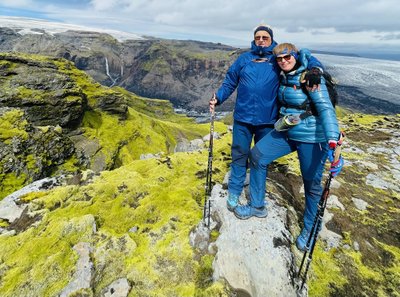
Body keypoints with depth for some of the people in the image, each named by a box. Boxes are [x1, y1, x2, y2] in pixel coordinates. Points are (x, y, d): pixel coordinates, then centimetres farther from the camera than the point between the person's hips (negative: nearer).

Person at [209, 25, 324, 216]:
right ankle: (234, 192, 26)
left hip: (267, 121, 0)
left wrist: (316, 68, -15)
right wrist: (217, 98, -2)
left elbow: (305, 58, 6)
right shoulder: (244, 58, 9)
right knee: (239, 155, 8)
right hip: (243, 118, 0)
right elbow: (230, 82, 11)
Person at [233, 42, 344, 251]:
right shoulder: (284, 78, 6)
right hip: (286, 132, 7)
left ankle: (310, 227, 28)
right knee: (257, 155, -1)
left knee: (312, 184, 5)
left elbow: (325, 108, -26)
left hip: (311, 138, -7)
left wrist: (333, 142, -36)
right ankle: (256, 204, 14)